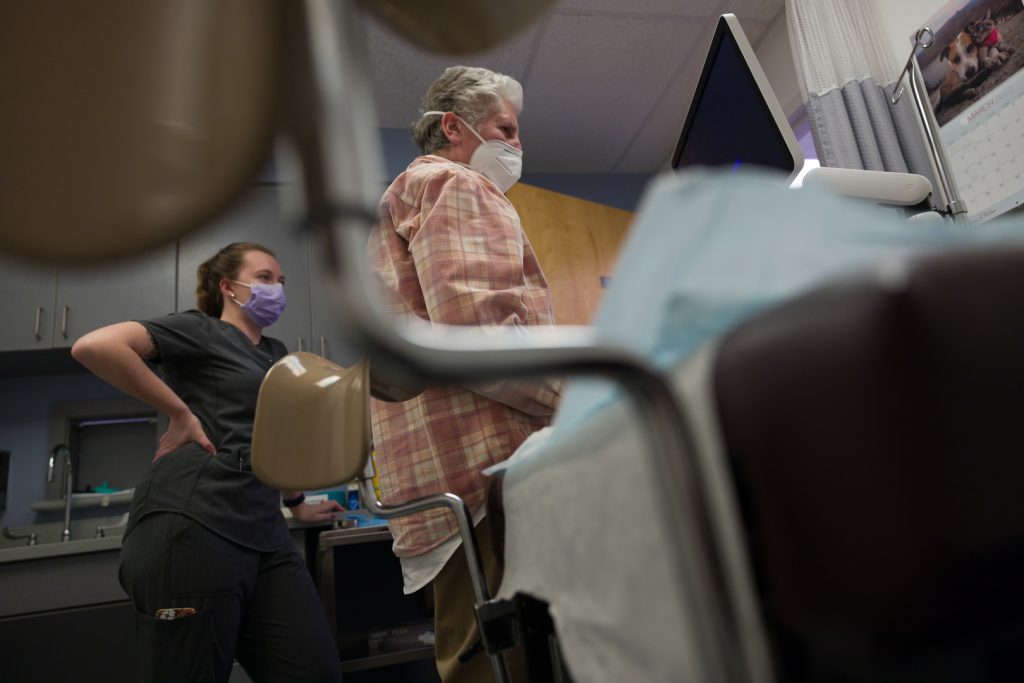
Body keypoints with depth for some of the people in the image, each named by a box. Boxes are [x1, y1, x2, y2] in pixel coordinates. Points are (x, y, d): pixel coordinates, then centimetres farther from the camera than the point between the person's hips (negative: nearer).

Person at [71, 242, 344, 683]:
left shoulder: (276, 355, 27)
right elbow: (93, 346, -12)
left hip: (263, 532, 8)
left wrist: (297, 504, 39)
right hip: (192, 525, -7)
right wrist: (180, 413, -9)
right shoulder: (201, 330, 4)